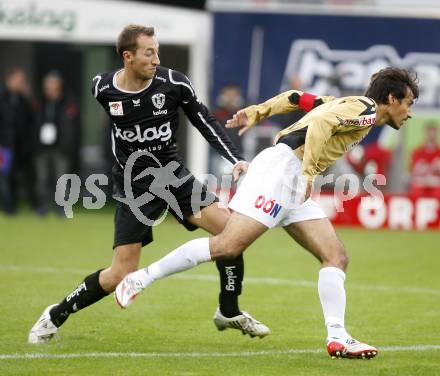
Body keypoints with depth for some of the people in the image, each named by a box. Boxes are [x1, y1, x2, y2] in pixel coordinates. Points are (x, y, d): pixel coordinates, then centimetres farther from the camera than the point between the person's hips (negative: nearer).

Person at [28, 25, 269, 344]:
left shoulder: (174, 83, -12)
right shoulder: (103, 88, -10)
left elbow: (206, 122, -1)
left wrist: (235, 160, -13)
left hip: (174, 174, 2)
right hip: (134, 185, -2)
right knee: (121, 276, -10)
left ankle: (229, 312, 7)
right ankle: (56, 316, 13)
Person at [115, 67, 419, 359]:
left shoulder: (347, 105, 23)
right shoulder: (365, 111, -5)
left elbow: (299, 98, 25)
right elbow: (320, 123, -22)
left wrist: (256, 112, 26)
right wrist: (308, 172, -25)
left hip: (297, 189, 10)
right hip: (282, 167, -10)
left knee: (337, 257, 0)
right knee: (229, 245, -17)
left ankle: (337, 337, -8)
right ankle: (140, 279, -10)